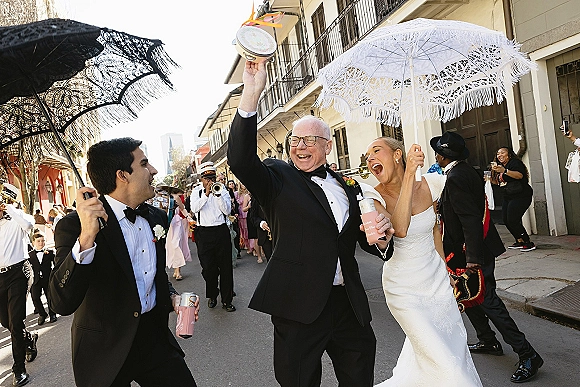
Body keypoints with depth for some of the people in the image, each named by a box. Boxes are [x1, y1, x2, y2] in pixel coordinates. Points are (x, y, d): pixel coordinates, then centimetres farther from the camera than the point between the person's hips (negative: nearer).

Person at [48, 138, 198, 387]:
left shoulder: (157, 217, 2)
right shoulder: (74, 225, -17)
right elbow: (62, 304, -26)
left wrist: (172, 297, -3)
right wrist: (86, 238, -36)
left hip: (155, 336, 5)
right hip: (106, 350, -4)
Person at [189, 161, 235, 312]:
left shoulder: (222, 190, 6)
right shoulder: (197, 192, 6)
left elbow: (227, 211, -5)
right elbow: (194, 208, -12)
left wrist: (218, 195, -16)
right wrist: (206, 194, -20)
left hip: (221, 231, 0)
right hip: (204, 233, 0)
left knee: (226, 267, 3)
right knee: (208, 267, 5)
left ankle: (227, 300, 13)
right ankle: (212, 296, 28)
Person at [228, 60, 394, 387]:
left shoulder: (347, 187, 9)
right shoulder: (278, 178, -3)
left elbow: (364, 241, 15)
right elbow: (241, 160, -23)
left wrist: (380, 235, -9)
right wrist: (251, 95, -31)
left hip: (349, 303, 4)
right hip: (299, 305, -4)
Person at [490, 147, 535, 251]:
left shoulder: (514, 162, -8)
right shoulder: (500, 166, 18)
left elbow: (520, 175, -27)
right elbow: (498, 182, 27)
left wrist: (504, 171, -37)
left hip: (521, 196, -9)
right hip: (508, 197, 9)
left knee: (513, 220, -14)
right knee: (506, 220, 4)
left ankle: (529, 243, -3)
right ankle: (519, 241, 16)